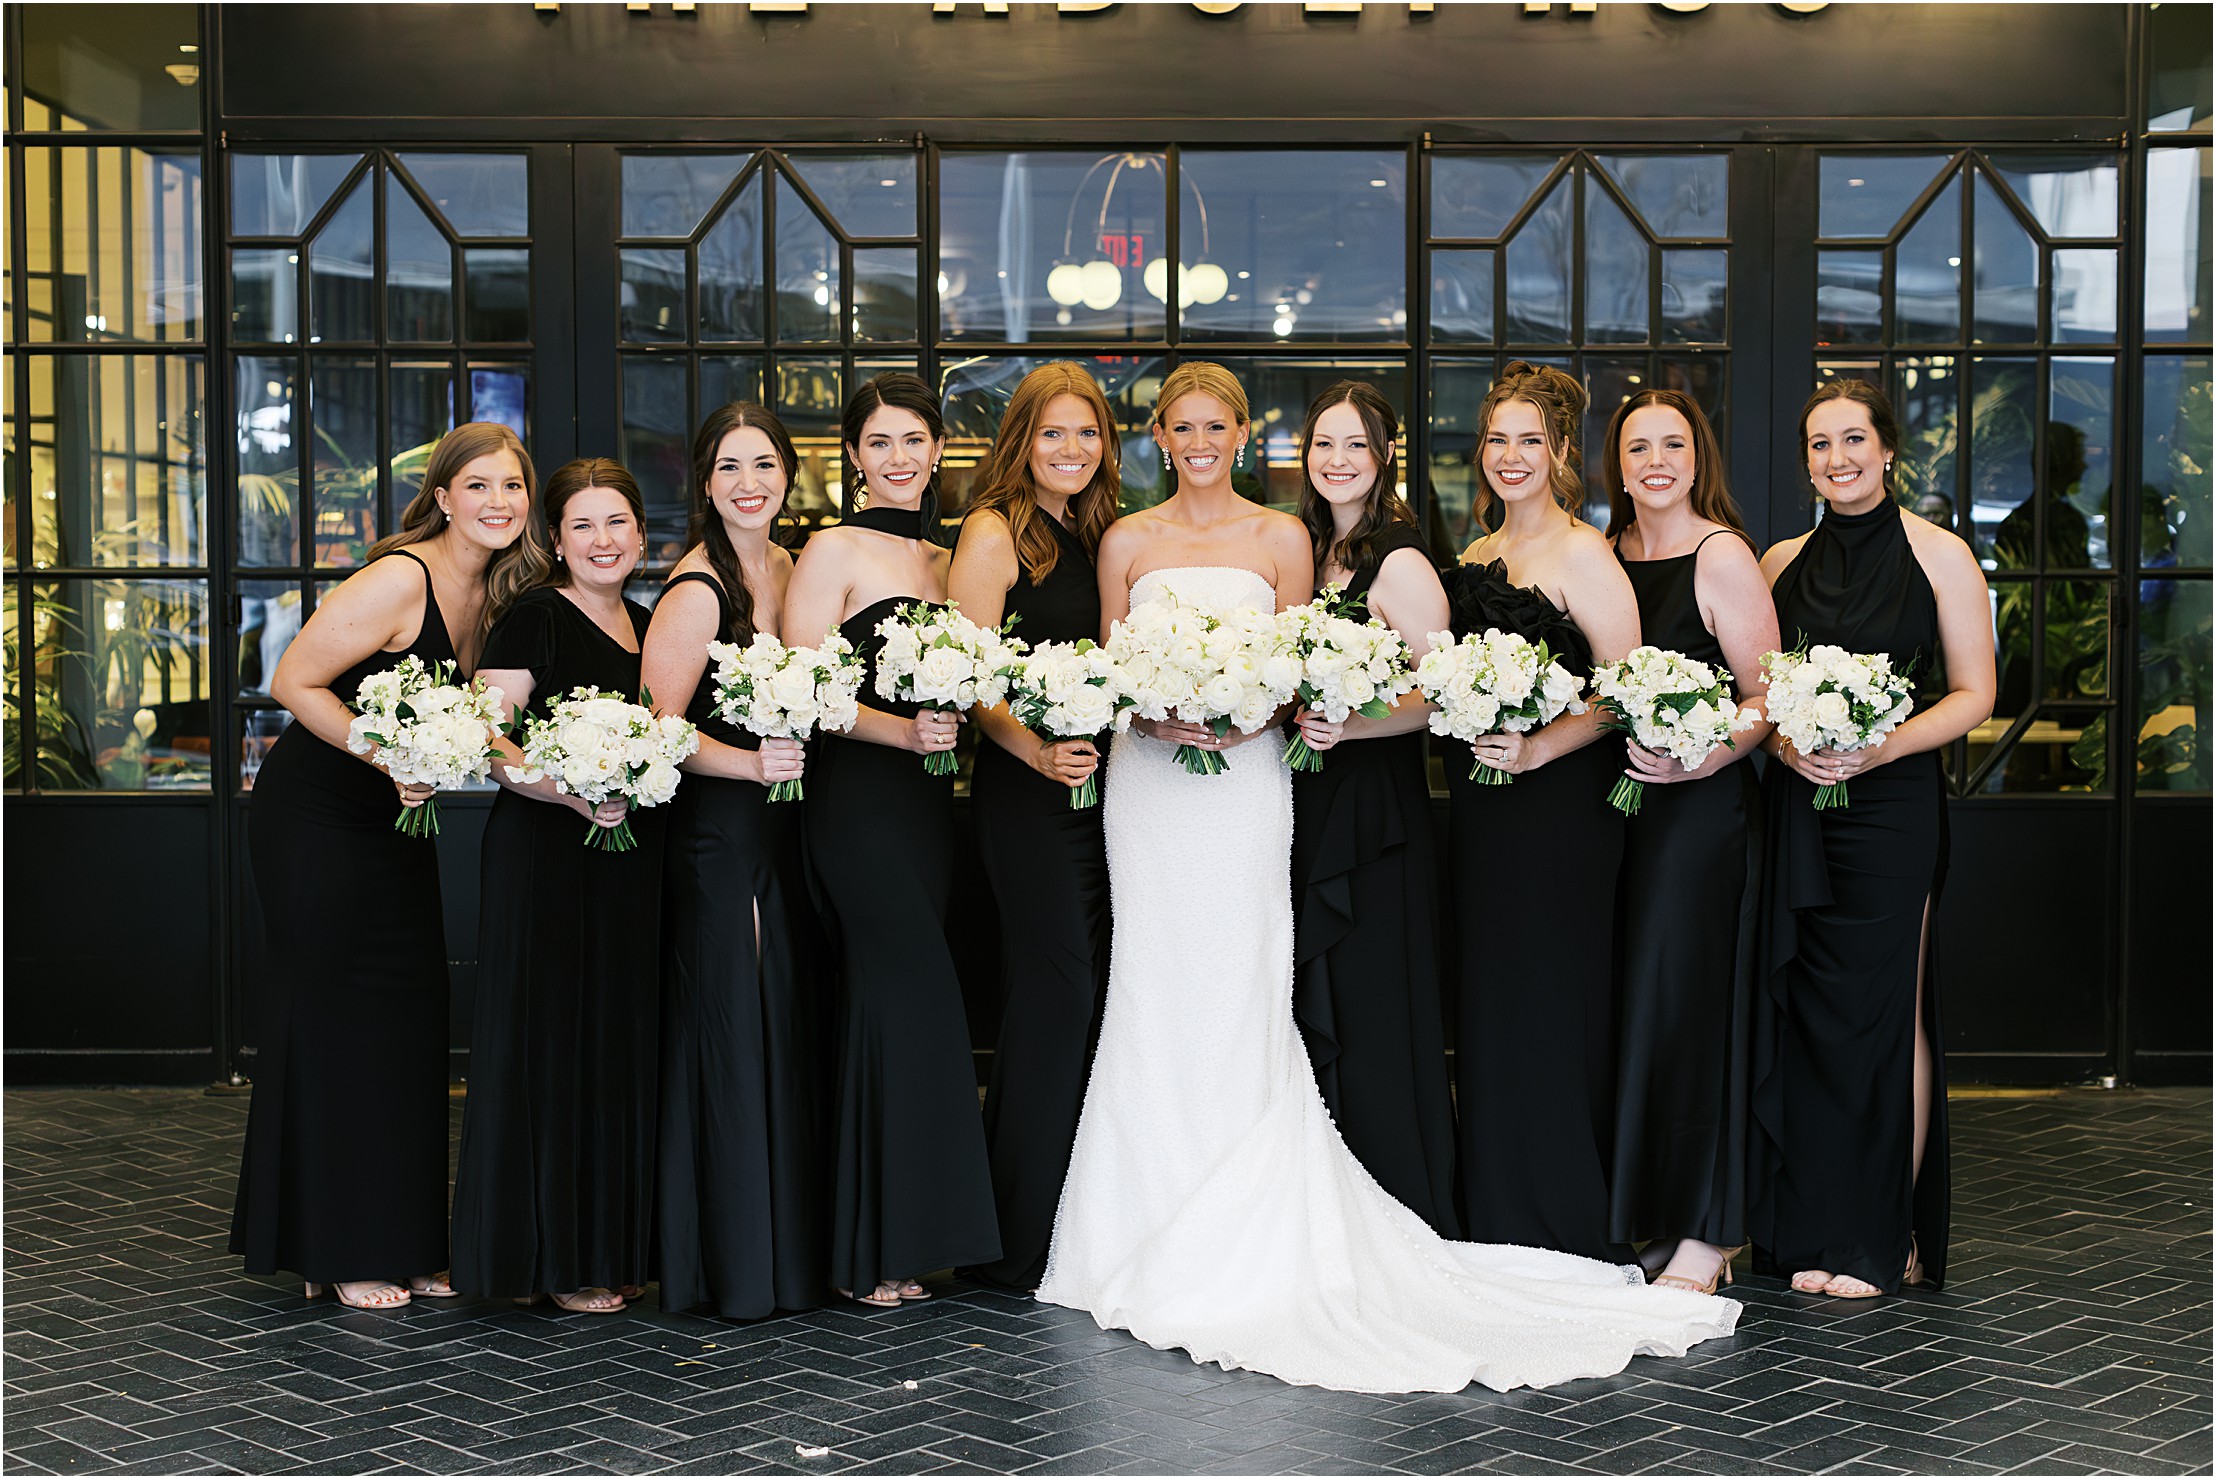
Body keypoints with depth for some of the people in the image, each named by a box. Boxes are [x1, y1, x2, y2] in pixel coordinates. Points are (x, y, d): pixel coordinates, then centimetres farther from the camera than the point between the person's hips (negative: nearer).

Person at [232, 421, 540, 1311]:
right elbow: (294, 683, -18)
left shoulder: (498, 593, 4)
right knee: (338, 1017, -2)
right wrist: (393, 761, -26)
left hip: (396, 823, 8)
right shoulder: (400, 580, -20)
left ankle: (403, 1242, 18)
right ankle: (339, 1251, 9)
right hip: (315, 815, -8)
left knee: (410, 1016, 8)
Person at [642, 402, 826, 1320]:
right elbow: (661, 728, -14)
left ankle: (793, 1244, 21)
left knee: (792, 1030, 9)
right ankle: (738, 1266, 8)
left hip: (784, 830, 7)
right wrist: (752, 762, -25)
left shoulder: (790, 570, 12)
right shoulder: (697, 590, -11)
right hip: (719, 836, -7)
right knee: (734, 1032, -4)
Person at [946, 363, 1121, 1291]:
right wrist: (1039, 753, -24)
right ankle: (1023, 1245, 1)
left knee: (1080, 997, 8)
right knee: (1057, 990, -9)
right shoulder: (995, 531, -5)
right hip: (1026, 792, -7)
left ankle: (1080, 1229, 17)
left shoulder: (1090, 536, 17)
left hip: (1090, 786, 7)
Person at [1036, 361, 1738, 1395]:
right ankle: (1156, 1238, 9)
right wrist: (1156, 715, -10)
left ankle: (1240, 1245, 3)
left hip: (1245, 779, -1)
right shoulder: (1127, 542, 10)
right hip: (1148, 779, 1)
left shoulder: (1281, 537, 7)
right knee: (1154, 991, -1)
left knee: (1238, 991, -5)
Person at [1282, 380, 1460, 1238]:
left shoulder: (1399, 565, -8)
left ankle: (1407, 1224, 8)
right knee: (1310, 1014, 9)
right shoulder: (1301, 551, 13)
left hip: (1375, 810, -7)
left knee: (1373, 1015, -3)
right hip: (1303, 805, 7)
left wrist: (1350, 726, -25)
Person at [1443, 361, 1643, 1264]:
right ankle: (1499, 1230, 19)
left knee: (1549, 1007, -3)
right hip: (1481, 814, 8)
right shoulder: (1477, 558, 16)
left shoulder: (1582, 553, -8)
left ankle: (1567, 1232, 8)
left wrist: (1536, 749, -22)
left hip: (1560, 810, -8)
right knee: (1488, 1010, 9)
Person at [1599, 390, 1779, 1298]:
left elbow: (1769, 699, -9)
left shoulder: (1722, 555, -7)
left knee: (1681, 1001, -4)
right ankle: (1651, 1216, 19)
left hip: (1701, 807, -6)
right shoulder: (1606, 555, 12)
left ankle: (1705, 1234, 6)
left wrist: (1706, 759, -24)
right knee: (1625, 1004, 7)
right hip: (1617, 803, 6)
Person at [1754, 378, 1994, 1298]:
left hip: (1893, 803, -3)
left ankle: (1886, 1240, 6)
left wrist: (1880, 748, -15)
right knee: (1804, 1010, 2)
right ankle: (1814, 1228, 11)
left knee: (1885, 1011, -3)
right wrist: (1783, 740, -8)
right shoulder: (1782, 562, 12)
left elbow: (1973, 694, -1)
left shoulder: (1940, 556, 1)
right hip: (1798, 808, 4)